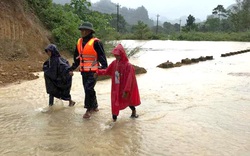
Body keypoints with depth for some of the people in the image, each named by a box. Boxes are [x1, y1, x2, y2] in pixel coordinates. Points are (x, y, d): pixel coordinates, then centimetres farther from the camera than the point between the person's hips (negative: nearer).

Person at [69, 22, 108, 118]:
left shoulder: (95, 42, -11)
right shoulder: (79, 42, 11)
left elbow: (102, 56, -12)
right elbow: (77, 57, 20)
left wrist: (104, 68, -20)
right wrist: (72, 68, 19)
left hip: (93, 71, -7)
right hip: (83, 71, 7)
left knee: (88, 89, -13)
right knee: (88, 89, 13)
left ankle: (89, 109, 0)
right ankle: (94, 106, 30)